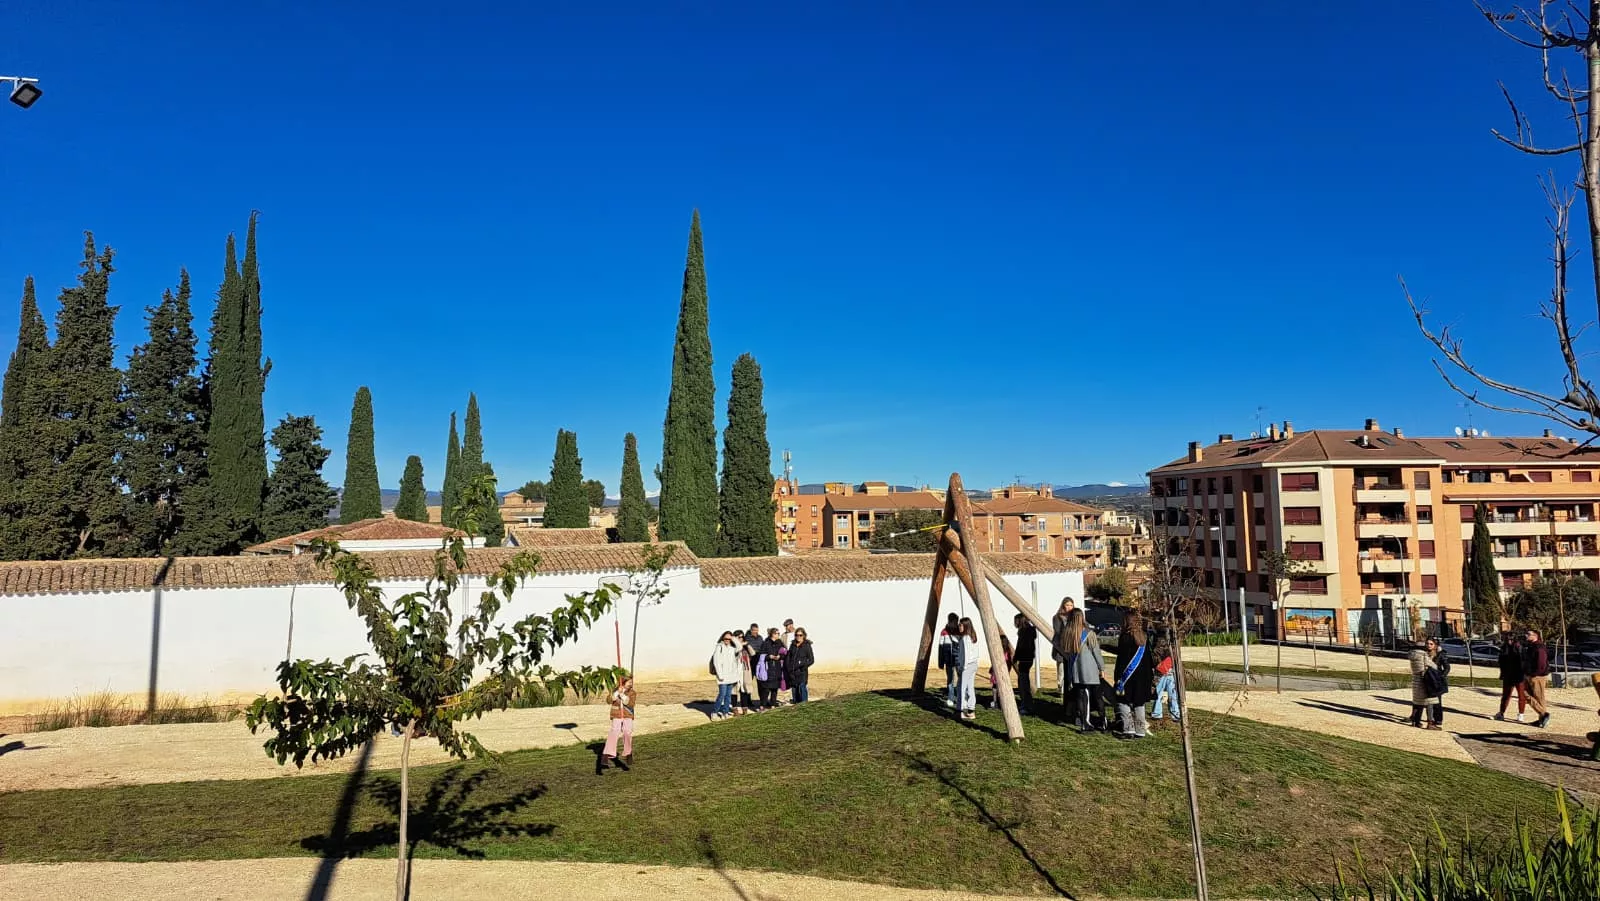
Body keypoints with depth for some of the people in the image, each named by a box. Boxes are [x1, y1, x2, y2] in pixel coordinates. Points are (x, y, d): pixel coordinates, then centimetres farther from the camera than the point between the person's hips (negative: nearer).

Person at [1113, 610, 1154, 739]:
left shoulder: (1125, 637, -14)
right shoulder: (1143, 637, 5)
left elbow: (1121, 659, -15)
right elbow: (1148, 658, 12)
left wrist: (1119, 677, -11)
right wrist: (1151, 668, 20)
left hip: (1128, 676, -7)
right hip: (1142, 676, 7)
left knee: (1123, 702, 2)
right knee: (1139, 703, 12)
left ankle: (1128, 728, -4)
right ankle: (1140, 730, 14)